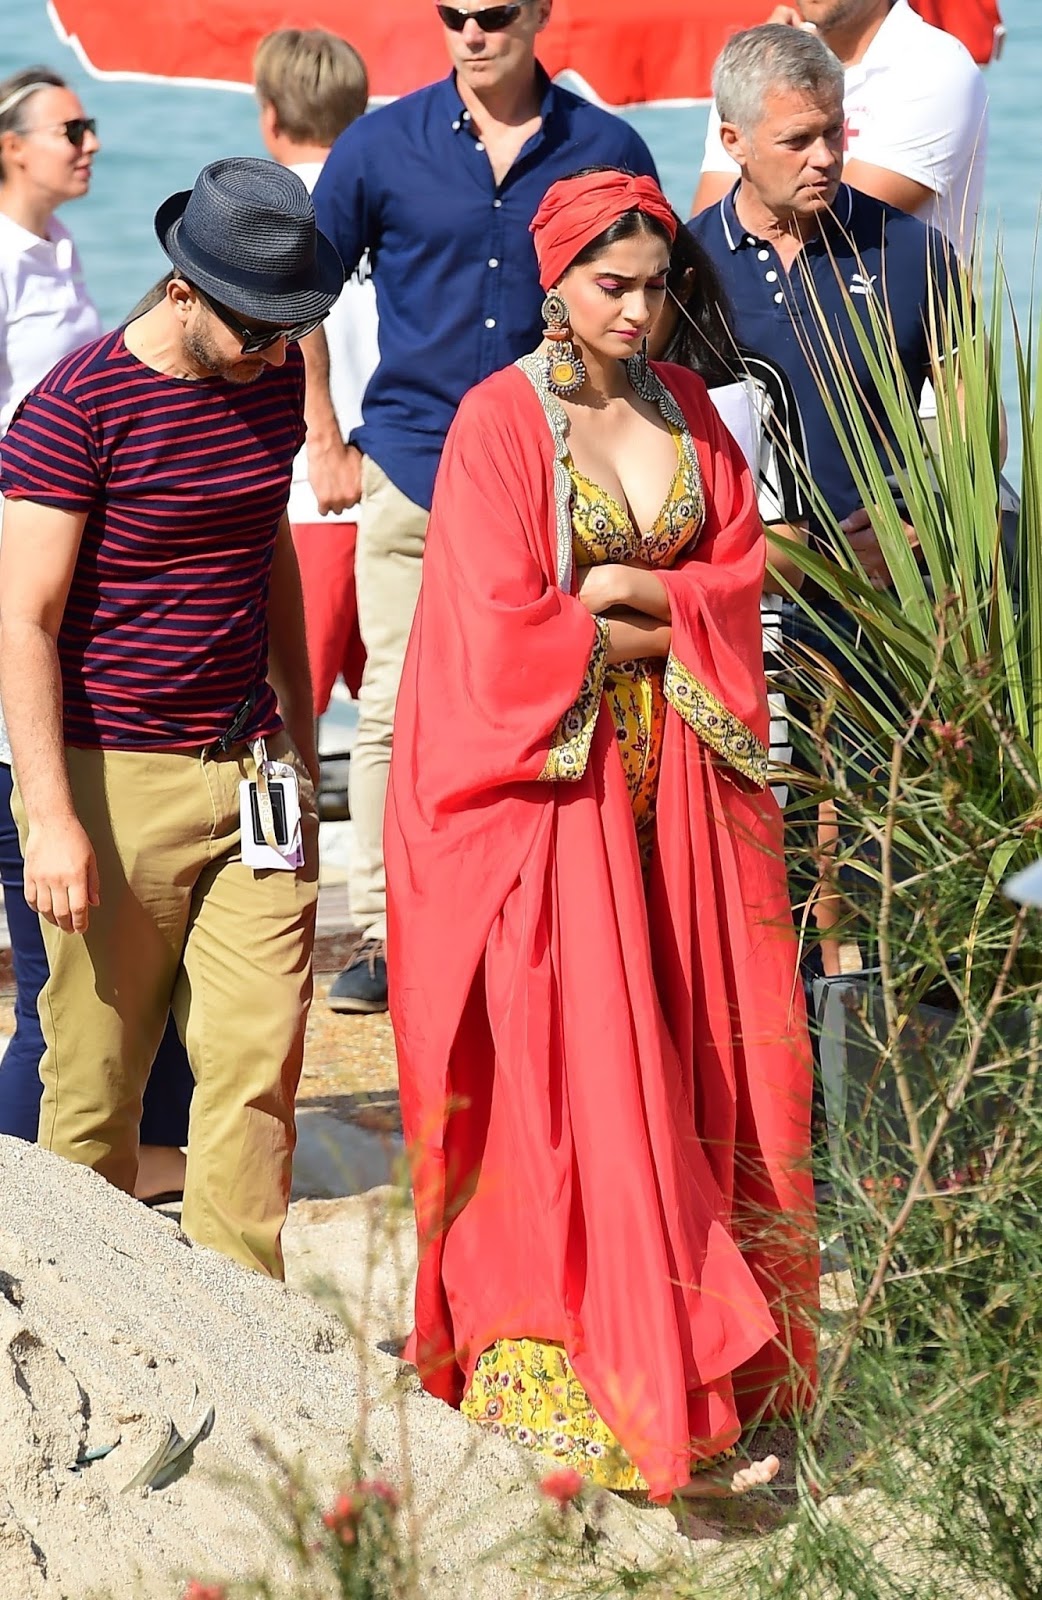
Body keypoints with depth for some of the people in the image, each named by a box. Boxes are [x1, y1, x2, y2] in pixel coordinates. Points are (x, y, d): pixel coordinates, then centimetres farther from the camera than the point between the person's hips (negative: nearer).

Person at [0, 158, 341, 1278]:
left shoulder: (273, 378, 7)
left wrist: (300, 748, 25)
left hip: (245, 769, 5)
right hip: (114, 776, -5)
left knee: (257, 1060, -2)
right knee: (94, 1078, 3)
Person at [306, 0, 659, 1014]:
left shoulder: (607, 151, 2)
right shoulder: (383, 147, 2)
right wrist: (324, 444, 9)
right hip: (413, 465, 0)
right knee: (395, 709, -2)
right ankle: (382, 937, 5)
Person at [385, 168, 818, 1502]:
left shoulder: (684, 409, 10)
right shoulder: (499, 420, -7)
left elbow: (740, 567, 6)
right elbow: (503, 632, -12)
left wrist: (636, 598, -10)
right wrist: (647, 631, -5)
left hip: (673, 775, 6)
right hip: (552, 778, -6)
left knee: (683, 1055, 4)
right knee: (583, 1072, -7)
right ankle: (652, 1399, -5)